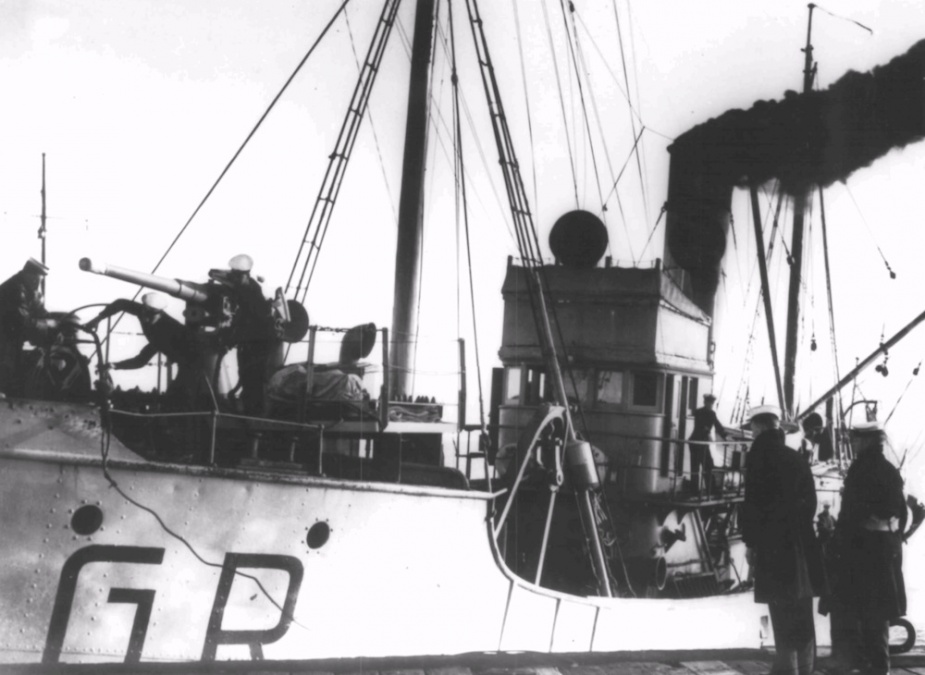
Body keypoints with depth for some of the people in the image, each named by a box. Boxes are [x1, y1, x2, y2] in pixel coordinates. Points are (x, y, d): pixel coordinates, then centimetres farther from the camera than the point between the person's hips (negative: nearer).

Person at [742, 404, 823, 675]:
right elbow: (810, 500, 13)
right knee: (802, 615, 12)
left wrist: (750, 543, -5)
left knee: (783, 614, -5)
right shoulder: (796, 458, 11)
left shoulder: (758, 457, -7)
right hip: (802, 544, 6)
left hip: (772, 544, -6)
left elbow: (752, 503, -11)